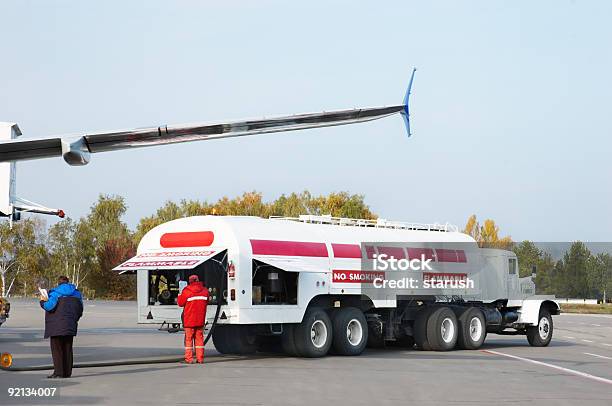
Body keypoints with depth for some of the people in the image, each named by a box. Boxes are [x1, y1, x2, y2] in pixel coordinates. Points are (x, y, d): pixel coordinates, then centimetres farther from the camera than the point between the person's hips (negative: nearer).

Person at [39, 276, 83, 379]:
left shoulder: (55, 293, -7)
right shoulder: (76, 293, 11)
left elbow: (49, 306, -16)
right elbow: (80, 310, 12)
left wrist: (42, 301, 3)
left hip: (57, 327, -5)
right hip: (70, 326, 5)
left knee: (57, 349, -1)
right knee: (68, 349, 10)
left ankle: (58, 372, -6)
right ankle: (67, 372, 9)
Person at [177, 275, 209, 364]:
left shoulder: (186, 290, -12)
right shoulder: (204, 290, 1)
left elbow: (180, 303, -2)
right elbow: (206, 303, 13)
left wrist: (180, 295, 13)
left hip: (189, 320, -4)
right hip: (200, 320, 4)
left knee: (188, 339, 3)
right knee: (199, 338, 9)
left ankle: (189, 358, 1)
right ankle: (200, 358, 7)